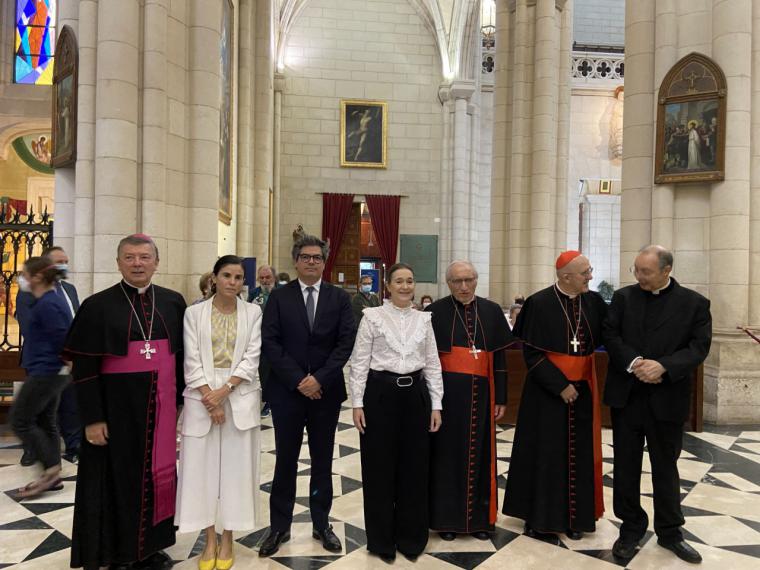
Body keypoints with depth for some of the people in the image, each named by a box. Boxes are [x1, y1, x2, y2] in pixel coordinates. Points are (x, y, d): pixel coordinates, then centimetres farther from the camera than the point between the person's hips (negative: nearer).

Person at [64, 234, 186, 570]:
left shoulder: (173, 302, 4)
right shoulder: (98, 306, -5)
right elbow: (84, 368, -6)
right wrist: (92, 418, -10)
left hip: (162, 407, 3)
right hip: (117, 408, -3)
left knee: (158, 474, 12)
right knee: (119, 478, 9)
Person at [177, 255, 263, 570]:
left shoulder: (253, 312, 1)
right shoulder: (194, 313, 1)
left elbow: (252, 358, -4)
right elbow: (192, 361, -3)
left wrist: (224, 390, -14)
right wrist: (209, 399, -11)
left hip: (240, 397, 0)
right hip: (202, 397, 0)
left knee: (236, 466, 6)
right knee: (202, 466, 6)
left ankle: (227, 539, 22)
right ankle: (209, 541, 22)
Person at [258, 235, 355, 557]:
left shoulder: (340, 298, 3)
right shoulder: (279, 297, 1)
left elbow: (346, 343, -4)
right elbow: (270, 342, -6)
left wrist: (319, 379, -14)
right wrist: (297, 380, -13)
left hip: (326, 391, 1)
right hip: (286, 390, -1)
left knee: (323, 461, 12)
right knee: (285, 460, 9)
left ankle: (322, 524, 28)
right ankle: (279, 527, 25)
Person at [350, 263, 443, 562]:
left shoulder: (423, 319, 7)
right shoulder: (372, 316, -3)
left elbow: (432, 364, 8)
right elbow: (359, 362, -3)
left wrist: (436, 405, 4)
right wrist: (357, 403, -7)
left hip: (415, 394, 3)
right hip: (381, 393, -3)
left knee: (414, 466, 10)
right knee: (379, 467, 7)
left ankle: (411, 537, 29)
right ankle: (381, 539, 25)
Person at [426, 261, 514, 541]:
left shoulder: (492, 311, 4)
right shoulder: (435, 312, -4)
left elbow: (500, 357, 6)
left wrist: (500, 398, 4)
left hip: (481, 393, 3)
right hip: (446, 393, -2)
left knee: (479, 453, 12)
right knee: (447, 453, 7)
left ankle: (480, 517, 28)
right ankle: (446, 518, 23)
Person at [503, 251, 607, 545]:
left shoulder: (594, 301, 2)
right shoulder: (540, 303, -13)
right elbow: (531, 353, -13)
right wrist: (560, 385, -17)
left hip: (582, 388, 5)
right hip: (547, 391, -5)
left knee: (578, 454, 13)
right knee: (545, 454, 5)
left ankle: (573, 517, 29)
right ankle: (539, 520, 20)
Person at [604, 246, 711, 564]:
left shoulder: (694, 303, -1)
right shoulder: (623, 297, 2)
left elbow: (699, 347, -8)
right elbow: (610, 335, -4)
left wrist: (664, 366, -23)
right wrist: (634, 363, -20)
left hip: (667, 398, -1)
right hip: (626, 395, 1)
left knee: (666, 467, 14)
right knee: (626, 465, 10)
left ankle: (669, 531, 32)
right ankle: (631, 527, 26)